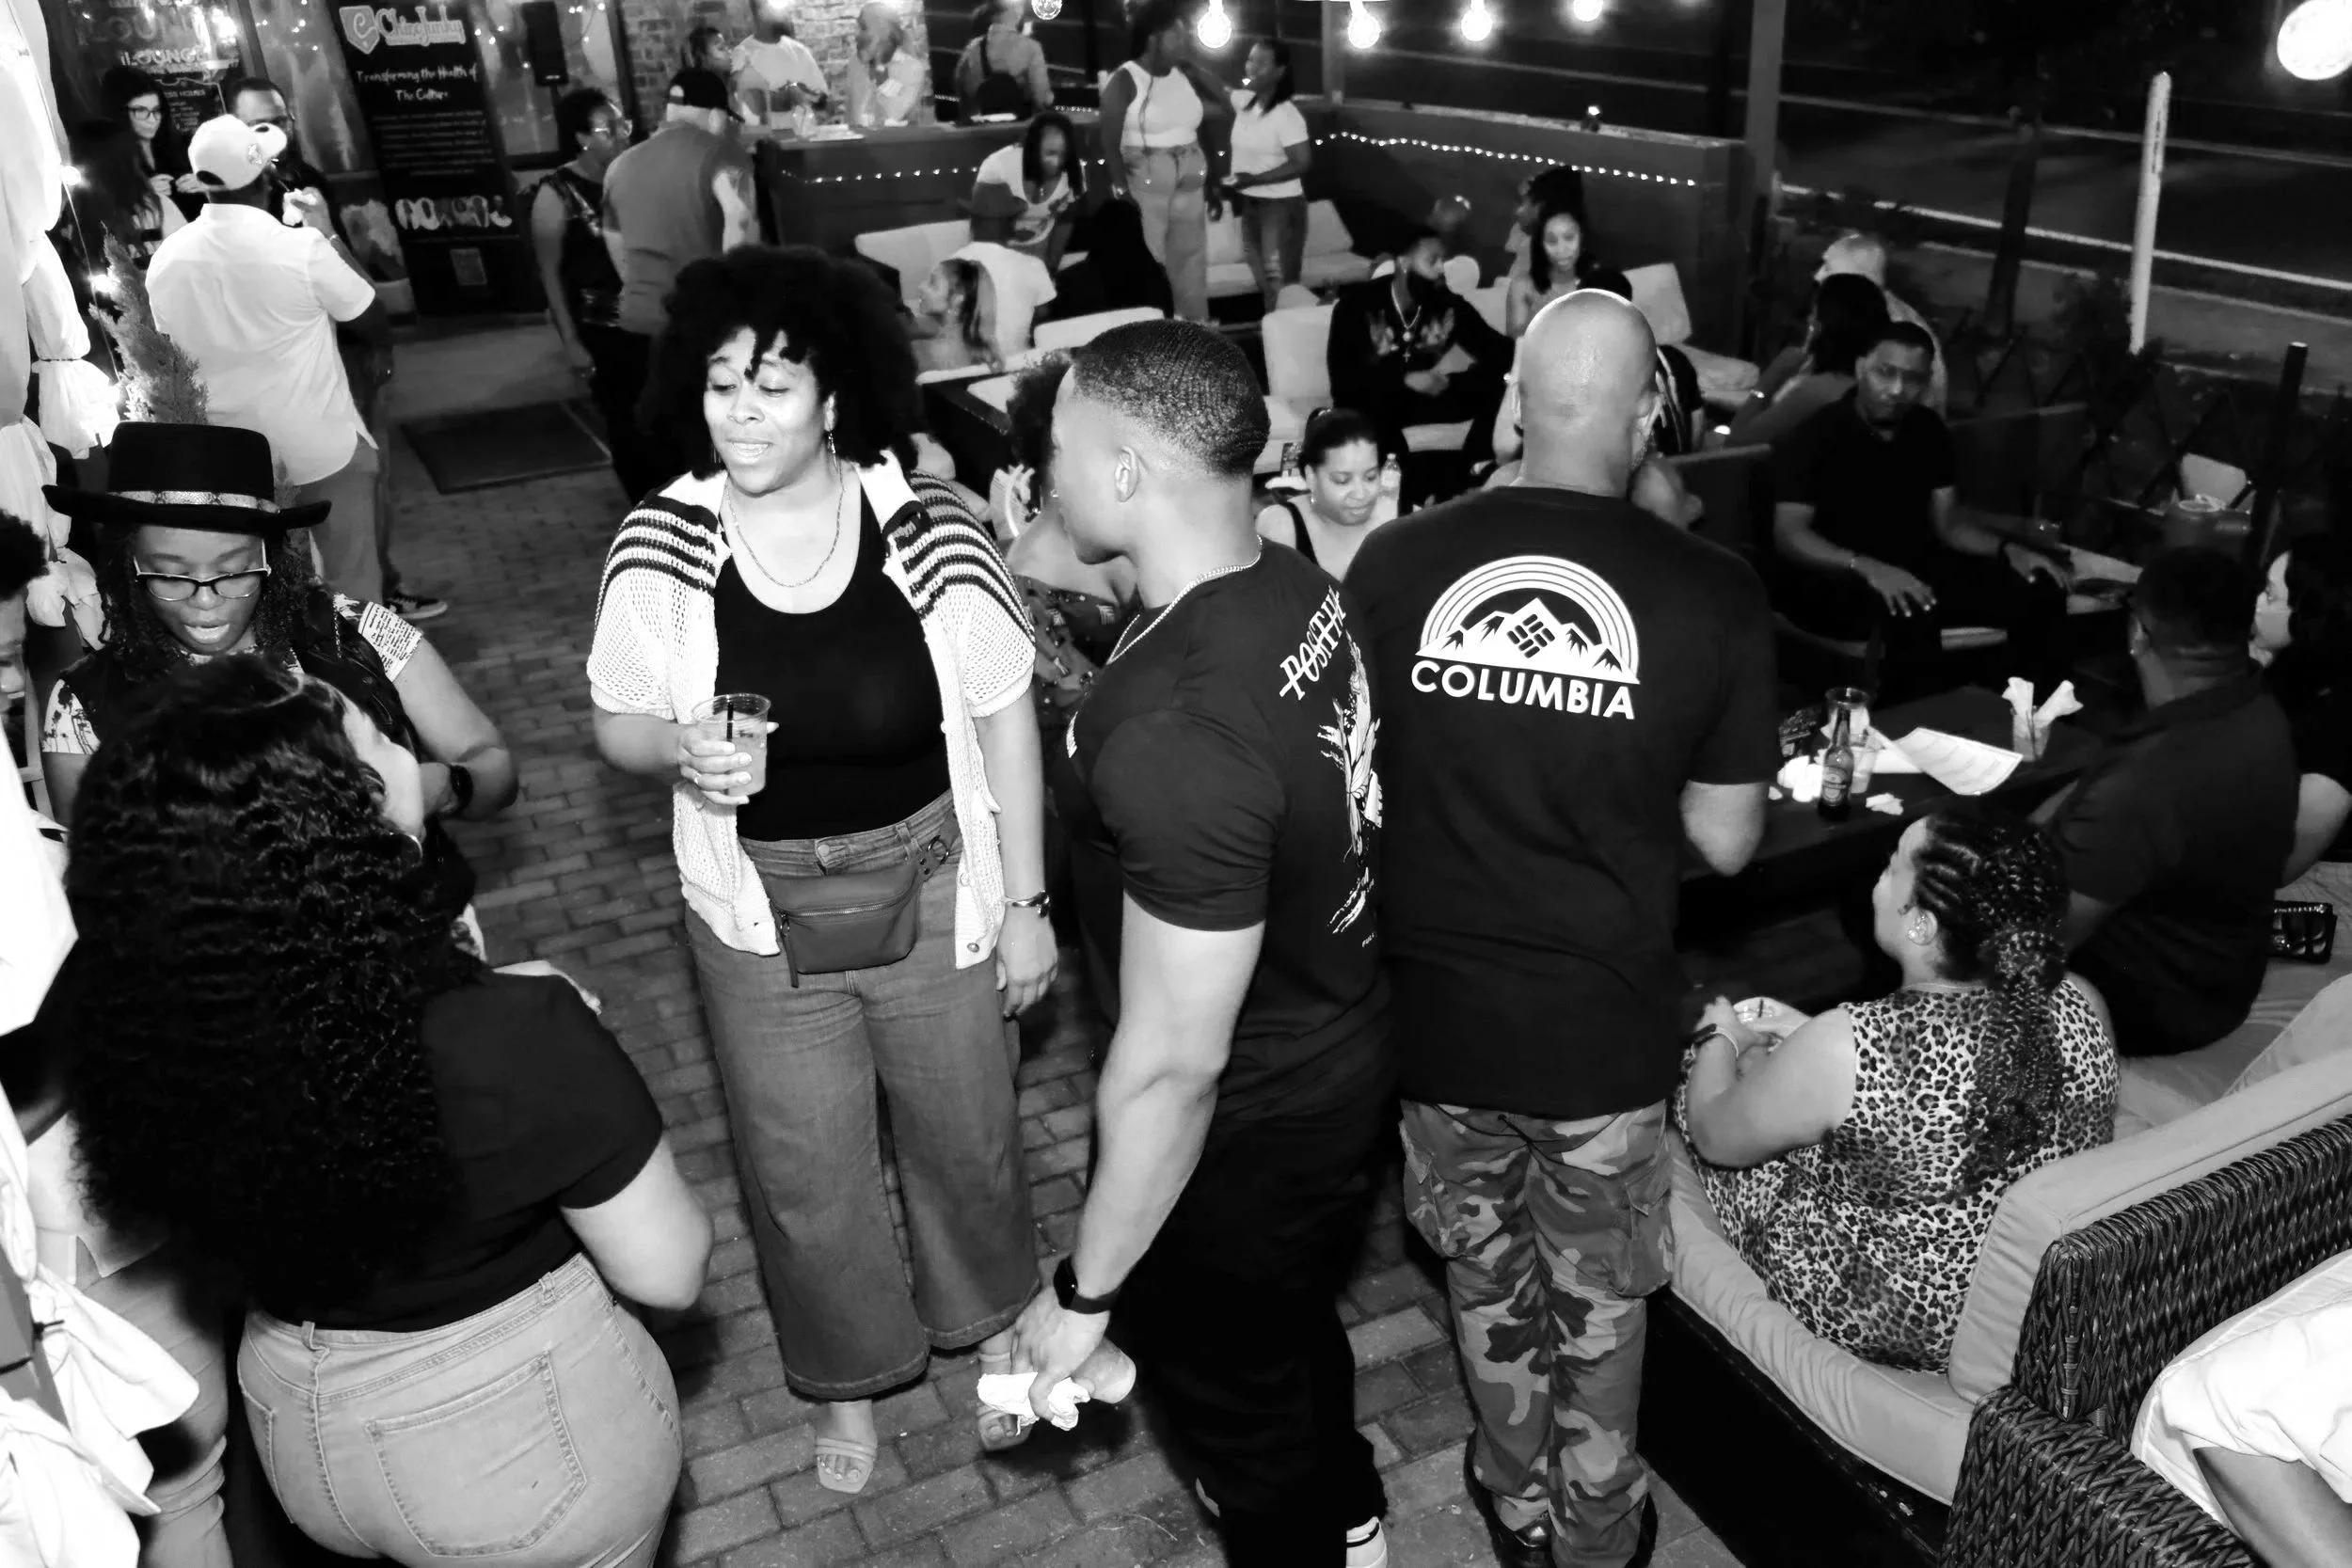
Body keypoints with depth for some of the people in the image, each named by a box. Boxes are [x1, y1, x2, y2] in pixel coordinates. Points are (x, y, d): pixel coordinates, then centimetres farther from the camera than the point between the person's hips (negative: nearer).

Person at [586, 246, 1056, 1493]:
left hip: (931, 893, -1)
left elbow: (1004, 717, -7)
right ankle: (847, 1378, 46)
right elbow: (616, 724, 1)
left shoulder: (923, 524, -16)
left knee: (965, 1133, 20)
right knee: (801, 1170, 17)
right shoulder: (661, 542, -12)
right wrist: (678, 749, -23)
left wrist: (1026, 902, -4)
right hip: (763, 921, 1)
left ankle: (990, 1323, 52)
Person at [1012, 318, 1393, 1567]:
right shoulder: (1294, 588, -10)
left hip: (1250, 1116, -9)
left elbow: (1173, 1066, -29)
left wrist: (1083, 1290, -17)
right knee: (1286, 1314, 34)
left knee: (1224, 1371, 21)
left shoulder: (1180, 736, -38)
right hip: (1342, 1042, 9)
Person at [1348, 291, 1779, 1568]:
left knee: (1485, 1274, 25)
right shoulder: (1713, 596, -15)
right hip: (1604, 1025, -1)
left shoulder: (1392, 563, -12)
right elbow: (1725, 842, -6)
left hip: (1430, 1012, 2)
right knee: (1598, 1298, 22)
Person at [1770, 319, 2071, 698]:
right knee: (1911, 614, -39)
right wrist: (1868, 568, -40)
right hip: (1832, 578, -7)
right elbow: (1789, 536, -24)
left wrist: (2008, 548, -8)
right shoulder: (1814, 437, -14)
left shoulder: (1928, 431, 6)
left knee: (2041, 590, -6)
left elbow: (1948, 522, 12)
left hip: (1914, 567, 7)